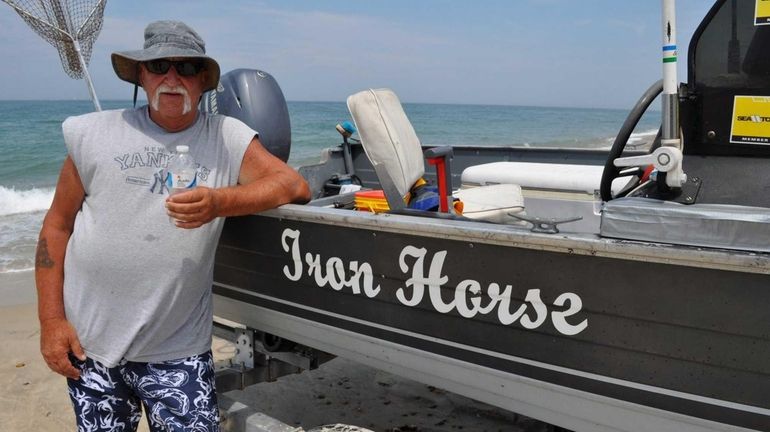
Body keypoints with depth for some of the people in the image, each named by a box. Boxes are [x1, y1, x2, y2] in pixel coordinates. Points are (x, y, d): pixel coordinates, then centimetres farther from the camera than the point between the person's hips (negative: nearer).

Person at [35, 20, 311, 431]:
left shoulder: (228, 137, -1)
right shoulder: (96, 134, 1)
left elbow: (295, 186, -11)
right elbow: (57, 225, 6)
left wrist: (220, 202, -27)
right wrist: (51, 320, 1)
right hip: (89, 342, 2)